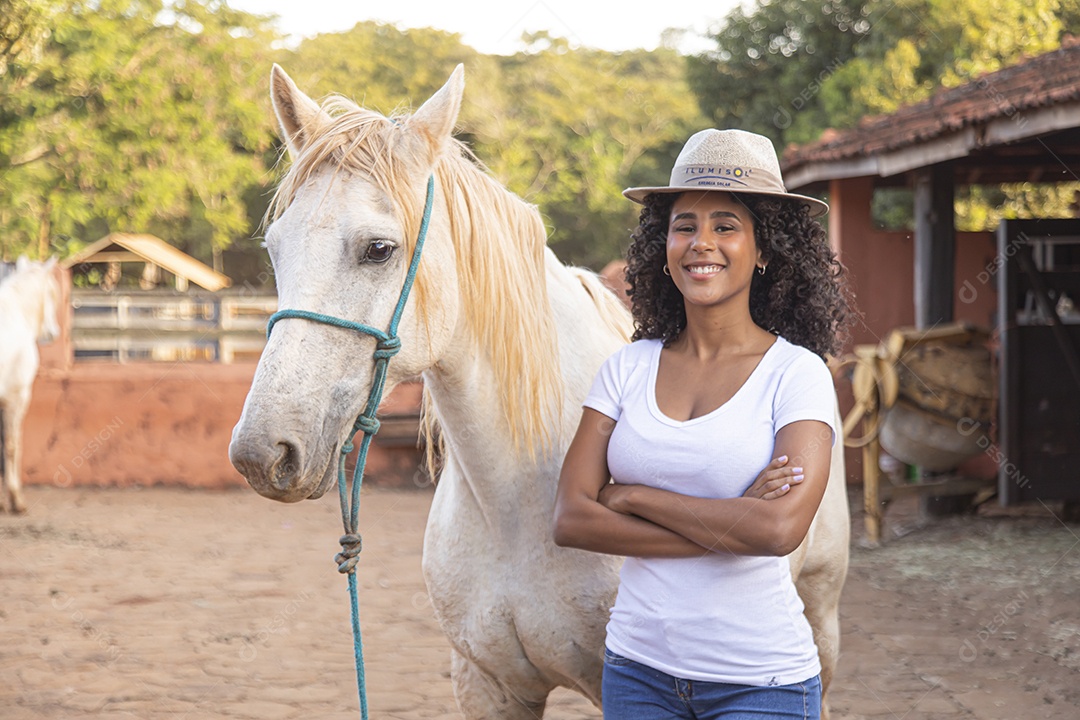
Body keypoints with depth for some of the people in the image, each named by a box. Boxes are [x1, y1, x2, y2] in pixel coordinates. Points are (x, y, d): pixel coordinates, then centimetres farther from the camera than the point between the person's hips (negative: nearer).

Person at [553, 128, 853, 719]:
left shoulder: (795, 373, -8)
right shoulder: (628, 368, 2)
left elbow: (781, 528, -22)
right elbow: (570, 520, -6)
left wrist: (633, 496, -12)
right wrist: (728, 526, -15)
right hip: (637, 666, 3)